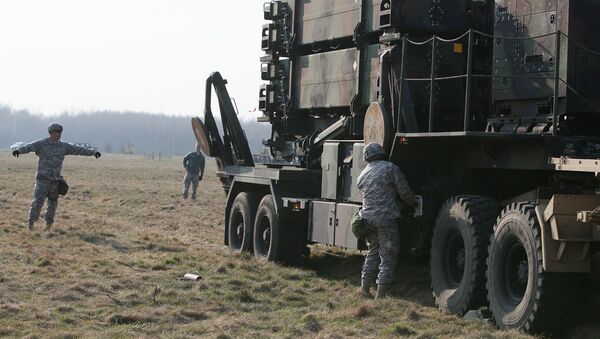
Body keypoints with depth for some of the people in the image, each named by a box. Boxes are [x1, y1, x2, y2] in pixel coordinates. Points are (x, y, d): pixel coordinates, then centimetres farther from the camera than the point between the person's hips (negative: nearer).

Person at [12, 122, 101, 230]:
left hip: (55, 179, 4)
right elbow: (29, 147, -24)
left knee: (53, 202, 7)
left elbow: (78, 150, 7)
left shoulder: (64, 146, 6)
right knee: (38, 200, -11)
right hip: (43, 178, -4)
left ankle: (48, 222, 19)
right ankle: (31, 222, -8)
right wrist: (18, 150, -44)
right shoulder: (41, 144, -8)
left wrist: (93, 152, 2)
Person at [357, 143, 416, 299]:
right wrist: (412, 203, 19)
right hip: (386, 218, -6)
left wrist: (401, 205, 22)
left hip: (368, 218, 6)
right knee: (388, 257, 0)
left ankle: (365, 288, 22)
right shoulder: (390, 168, -4)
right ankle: (381, 294, -3)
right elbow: (404, 191, -1)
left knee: (373, 252, 21)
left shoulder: (362, 176, 13)